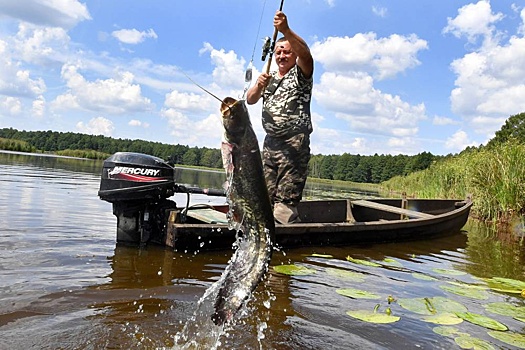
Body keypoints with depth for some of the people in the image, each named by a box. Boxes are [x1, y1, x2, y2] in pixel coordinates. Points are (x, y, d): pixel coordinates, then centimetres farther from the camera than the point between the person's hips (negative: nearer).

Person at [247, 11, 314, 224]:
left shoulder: (300, 74, 3)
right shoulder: (269, 77, 21)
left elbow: (305, 53, -19)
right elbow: (250, 100, 10)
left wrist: (286, 31, -35)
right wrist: (259, 85, -12)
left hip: (294, 143, -6)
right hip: (270, 142, 6)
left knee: (284, 203, -13)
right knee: (266, 199, 5)